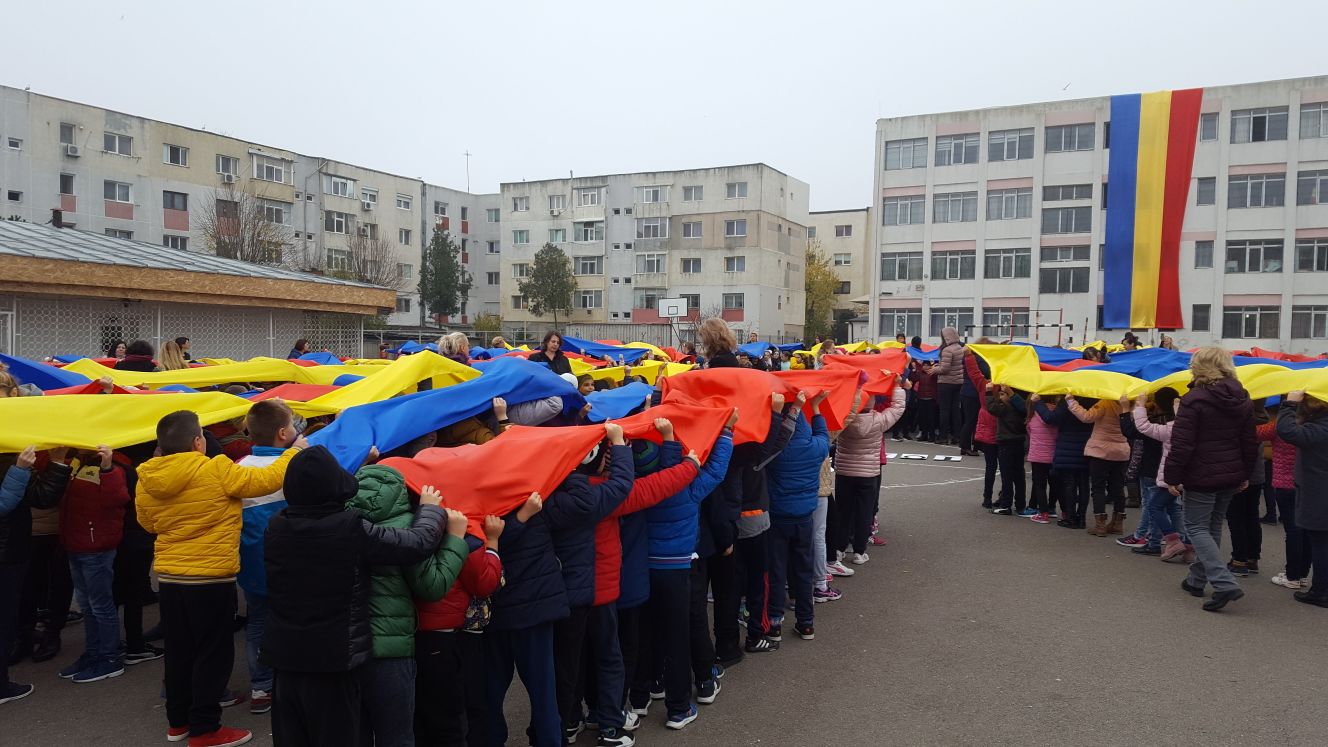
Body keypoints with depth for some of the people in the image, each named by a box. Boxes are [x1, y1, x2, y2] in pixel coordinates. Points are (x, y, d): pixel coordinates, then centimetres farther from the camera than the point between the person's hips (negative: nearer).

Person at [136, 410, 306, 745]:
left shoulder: (147, 479, -1)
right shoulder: (216, 471, -19)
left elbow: (147, 523, 15)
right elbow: (266, 480, -11)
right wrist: (293, 452, 3)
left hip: (168, 577, 6)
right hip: (210, 579, -6)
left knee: (179, 651, 18)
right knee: (213, 653, 6)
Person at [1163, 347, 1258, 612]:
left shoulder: (1194, 400, -16)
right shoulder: (1242, 400, 7)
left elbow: (1181, 444, -18)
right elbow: (1250, 443, 12)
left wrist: (1172, 477, -11)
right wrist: (1245, 475, 21)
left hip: (1201, 476, -7)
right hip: (1231, 475, 7)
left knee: (1197, 527, 0)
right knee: (1213, 526, 17)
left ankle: (1224, 583, -13)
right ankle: (1197, 579, 27)